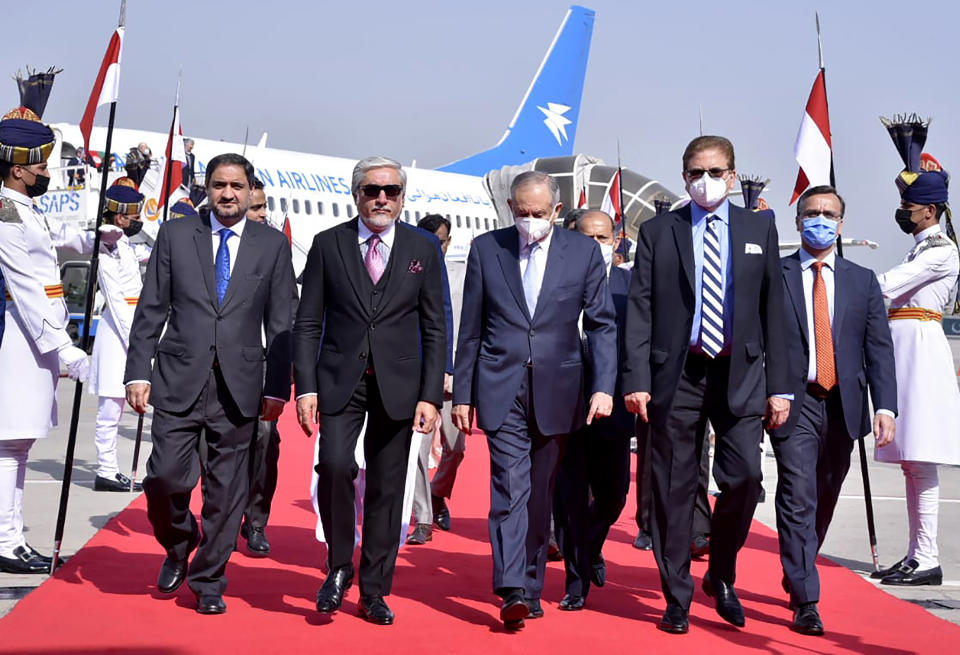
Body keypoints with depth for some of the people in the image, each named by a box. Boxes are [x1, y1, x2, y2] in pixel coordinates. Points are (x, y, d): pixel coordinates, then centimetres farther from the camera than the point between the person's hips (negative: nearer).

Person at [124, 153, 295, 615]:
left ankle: (208, 583, 21)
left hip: (239, 386, 0)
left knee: (226, 490, 4)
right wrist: (138, 371, -2)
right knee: (164, 476, -6)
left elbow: (281, 324, 5)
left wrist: (278, 387, 0)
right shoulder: (175, 234, 7)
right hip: (179, 381, 0)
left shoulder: (273, 245, 6)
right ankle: (178, 547, 26)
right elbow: (150, 310, 6)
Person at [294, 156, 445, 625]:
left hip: (397, 385, 1)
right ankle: (339, 567, 4)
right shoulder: (328, 245, 3)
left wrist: (430, 396, -3)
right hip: (340, 379, 0)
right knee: (335, 464, -20)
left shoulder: (423, 249, 4)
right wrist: (306, 387, -6)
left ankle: (374, 592, 19)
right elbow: (308, 323, 3)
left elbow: (434, 330, 4)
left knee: (387, 489, 4)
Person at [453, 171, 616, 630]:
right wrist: (462, 393, 5)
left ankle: (531, 586, 20)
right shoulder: (485, 248, 4)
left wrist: (603, 386, -7)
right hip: (501, 389, -1)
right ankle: (512, 591, -13)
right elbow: (470, 328, 7)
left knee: (541, 493, 9)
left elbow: (602, 324, 4)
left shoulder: (584, 251, 4)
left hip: (556, 391, 1)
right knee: (510, 487, -11)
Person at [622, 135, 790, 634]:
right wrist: (637, 379, -8)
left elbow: (773, 310, 9)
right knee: (674, 489, 2)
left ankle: (721, 576, 17)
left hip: (740, 374, 1)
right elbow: (639, 310, 2)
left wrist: (778, 385, 4)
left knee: (745, 476, -9)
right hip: (676, 374, -1)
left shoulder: (759, 230, 11)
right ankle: (677, 598, 16)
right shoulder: (657, 232, 7)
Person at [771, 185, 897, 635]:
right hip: (795, 404, -3)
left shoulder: (862, 281, 11)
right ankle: (806, 602, -5)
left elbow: (879, 348, 5)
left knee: (824, 502, 13)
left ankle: (795, 576, 34)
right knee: (798, 500, -9)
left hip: (843, 405, 4)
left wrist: (885, 405, -6)